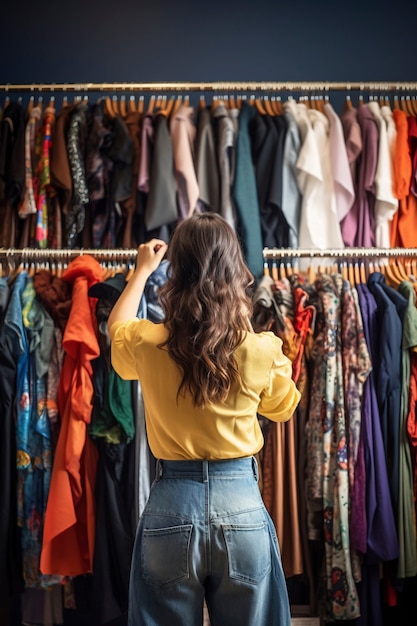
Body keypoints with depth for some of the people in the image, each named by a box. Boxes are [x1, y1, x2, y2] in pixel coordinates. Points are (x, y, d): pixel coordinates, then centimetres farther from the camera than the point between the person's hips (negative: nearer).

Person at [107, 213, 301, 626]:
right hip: (242, 505, 0)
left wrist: (143, 270, 29)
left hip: (170, 506, 0)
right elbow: (283, 406, 12)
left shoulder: (148, 345, -8)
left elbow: (116, 327, 18)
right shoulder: (262, 350, -10)